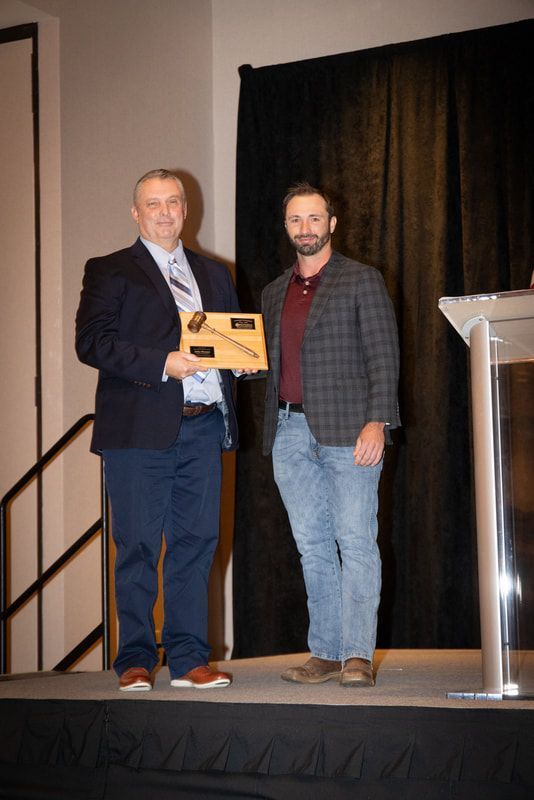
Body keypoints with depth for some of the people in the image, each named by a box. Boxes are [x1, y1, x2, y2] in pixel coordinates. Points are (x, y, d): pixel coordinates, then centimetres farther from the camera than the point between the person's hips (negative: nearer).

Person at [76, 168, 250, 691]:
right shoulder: (109, 272, 5)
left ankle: (187, 658, 11)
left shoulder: (213, 275, 21)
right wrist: (161, 364, -17)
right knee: (138, 547, -1)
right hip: (140, 428, -4)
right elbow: (92, 343, -7)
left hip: (204, 427, 4)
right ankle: (136, 660, 9)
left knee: (196, 542, 4)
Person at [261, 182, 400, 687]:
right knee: (313, 547, 6)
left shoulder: (362, 281, 3)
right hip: (290, 432, 5)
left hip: (348, 430, -5)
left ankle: (357, 656, -7)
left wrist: (377, 422, -15)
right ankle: (325, 654, 12)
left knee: (356, 542, -8)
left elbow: (383, 357, -4)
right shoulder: (274, 293, 20)